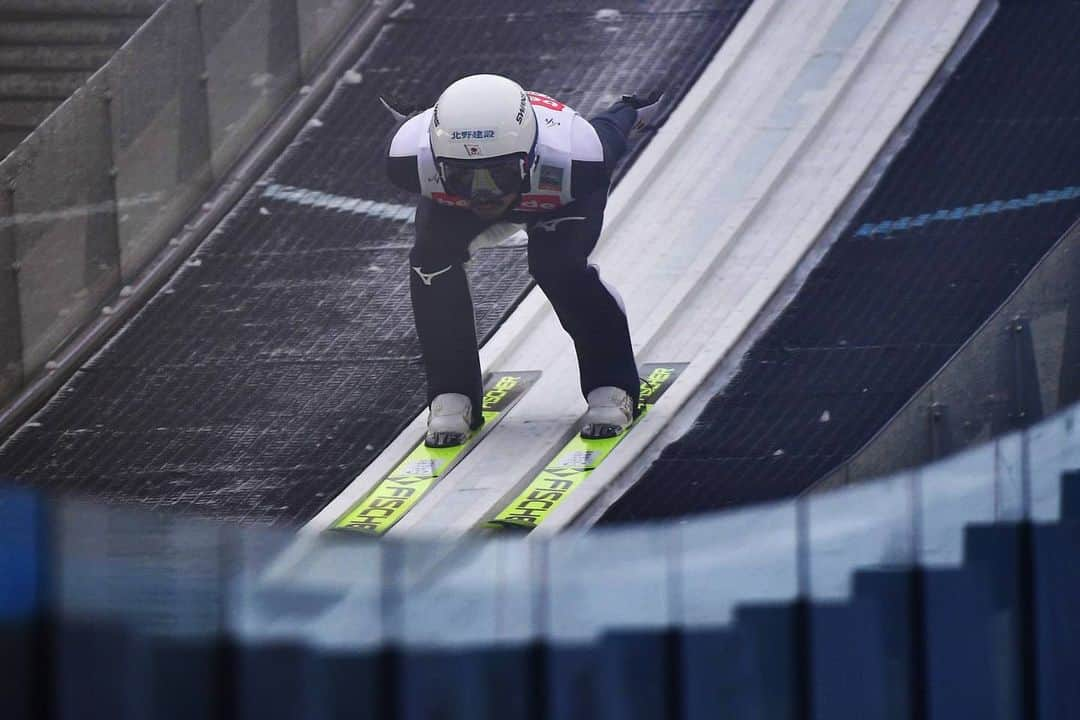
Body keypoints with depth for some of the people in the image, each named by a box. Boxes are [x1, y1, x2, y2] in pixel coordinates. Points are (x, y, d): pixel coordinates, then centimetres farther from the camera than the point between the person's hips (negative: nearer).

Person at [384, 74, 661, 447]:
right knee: (431, 258, -22)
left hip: (562, 195, -2)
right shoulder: (412, 159, -43)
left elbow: (607, 135, -21)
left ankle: (611, 387, -5)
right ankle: (451, 396, -5)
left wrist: (629, 111, 2)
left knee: (558, 265, -25)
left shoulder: (574, 159, -47)